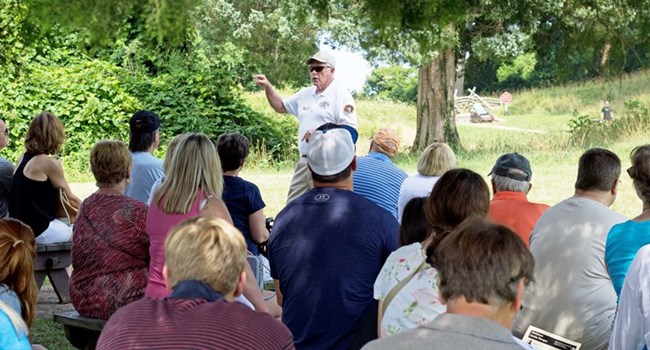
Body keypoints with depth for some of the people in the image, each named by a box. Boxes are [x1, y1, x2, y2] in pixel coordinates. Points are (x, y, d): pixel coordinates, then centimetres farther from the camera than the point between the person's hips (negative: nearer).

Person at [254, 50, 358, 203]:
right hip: (305, 160, 8)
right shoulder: (306, 94, 17)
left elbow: (350, 129, -14)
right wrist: (267, 87, 13)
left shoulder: (340, 94, -6)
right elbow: (281, 106, 27)